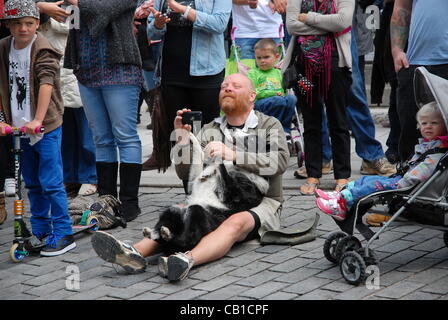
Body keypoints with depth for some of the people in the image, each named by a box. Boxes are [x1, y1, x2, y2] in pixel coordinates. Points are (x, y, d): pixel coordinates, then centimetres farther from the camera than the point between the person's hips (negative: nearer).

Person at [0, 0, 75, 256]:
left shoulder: (44, 50, -12)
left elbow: (46, 84, -23)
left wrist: (38, 120, -32)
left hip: (46, 128, -6)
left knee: (51, 183, -6)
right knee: (32, 183, 15)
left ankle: (63, 234, 1)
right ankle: (41, 232, 27)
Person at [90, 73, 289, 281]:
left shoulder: (270, 126, 9)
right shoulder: (209, 131, 19)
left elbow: (279, 161, -13)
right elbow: (186, 174, 8)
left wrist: (233, 155, -23)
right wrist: (182, 140, -10)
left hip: (259, 202, -4)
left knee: (236, 222, -36)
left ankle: (188, 260, -60)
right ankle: (136, 252, -47)